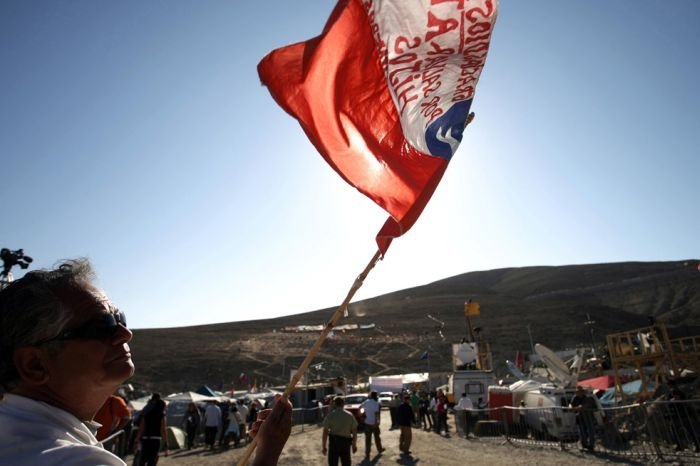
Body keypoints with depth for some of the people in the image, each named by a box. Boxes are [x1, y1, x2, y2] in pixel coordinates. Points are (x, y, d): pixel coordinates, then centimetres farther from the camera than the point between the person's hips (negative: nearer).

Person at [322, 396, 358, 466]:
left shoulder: (330, 415, -6)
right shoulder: (350, 415, 1)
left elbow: (325, 432, -8)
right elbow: (354, 431, 3)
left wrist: (323, 446, 0)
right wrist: (354, 444, 14)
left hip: (334, 441, -2)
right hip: (346, 442, 2)